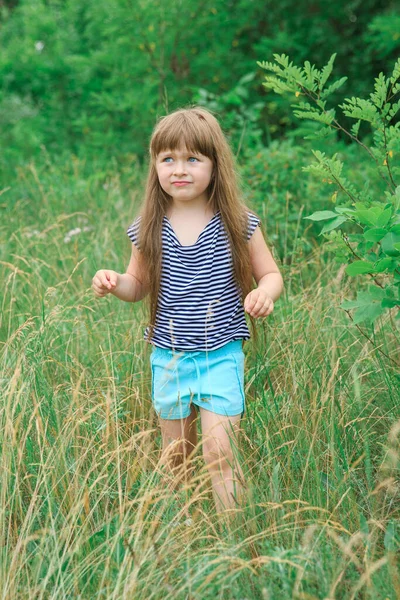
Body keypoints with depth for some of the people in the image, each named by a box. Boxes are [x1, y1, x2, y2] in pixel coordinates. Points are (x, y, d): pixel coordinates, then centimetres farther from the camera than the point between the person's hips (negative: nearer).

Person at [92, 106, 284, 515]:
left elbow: (270, 274, 4)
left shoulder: (238, 224, -7)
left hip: (221, 356, -3)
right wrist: (113, 282, -10)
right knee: (176, 458, 15)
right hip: (168, 356, 3)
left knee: (219, 454, -10)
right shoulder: (148, 230, -1)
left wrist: (265, 293, -19)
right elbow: (138, 286, 11)